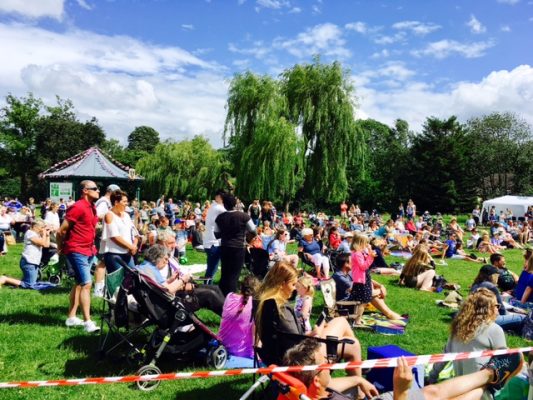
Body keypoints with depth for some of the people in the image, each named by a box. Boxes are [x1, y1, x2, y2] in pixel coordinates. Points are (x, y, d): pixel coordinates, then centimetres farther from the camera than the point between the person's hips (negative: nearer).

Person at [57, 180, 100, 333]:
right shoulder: (78, 207, -17)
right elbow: (62, 230, -14)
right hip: (77, 251, -9)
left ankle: (71, 317, 25)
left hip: (88, 250, 9)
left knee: (79, 284, 15)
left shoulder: (92, 207, 10)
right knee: (86, 284, -13)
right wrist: (61, 247, -1)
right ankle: (88, 322, -11)